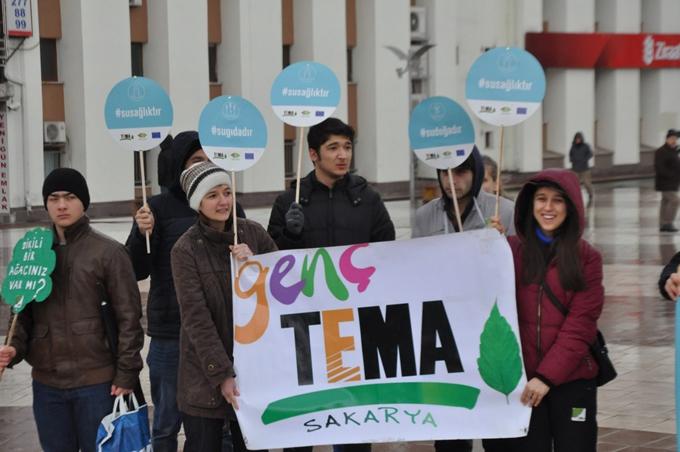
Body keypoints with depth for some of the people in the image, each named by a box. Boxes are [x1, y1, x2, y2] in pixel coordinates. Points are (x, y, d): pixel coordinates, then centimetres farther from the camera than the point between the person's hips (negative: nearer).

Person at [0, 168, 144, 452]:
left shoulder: (108, 252, -3)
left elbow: (129, 317, -5)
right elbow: (25, 313, 14)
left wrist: (127, 374, -10)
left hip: (97, 383, -4)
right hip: (46, 384, 4)